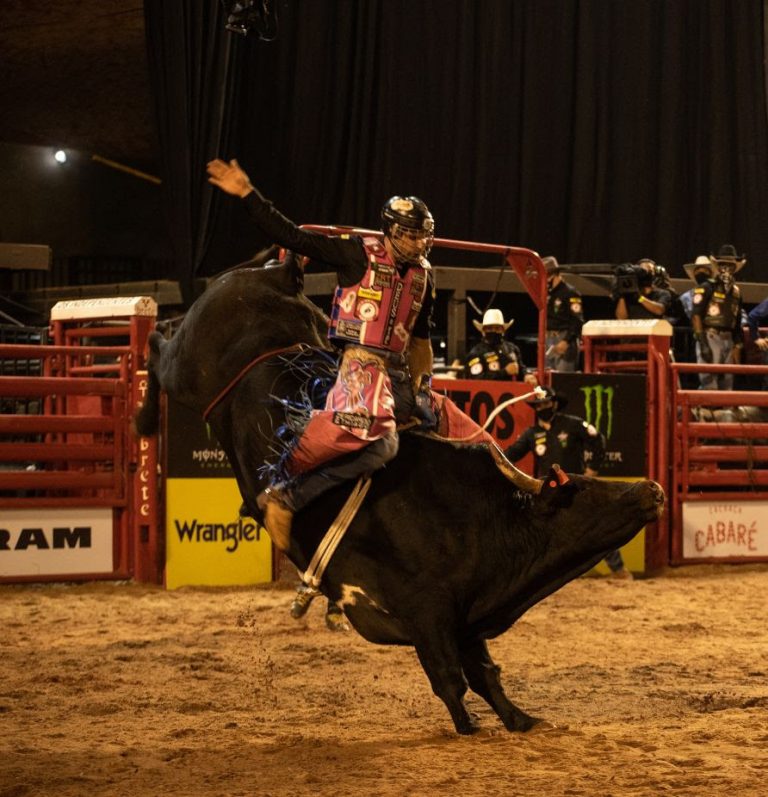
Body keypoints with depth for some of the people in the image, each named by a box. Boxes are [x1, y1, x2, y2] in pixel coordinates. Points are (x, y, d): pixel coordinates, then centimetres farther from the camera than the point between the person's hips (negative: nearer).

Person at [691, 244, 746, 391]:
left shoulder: (735, 292, 16)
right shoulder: (706, 289, -5)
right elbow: (696, 316, -11)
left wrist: (738, 346, 16)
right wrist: (702, 343, -17)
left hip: (728, 340, 7)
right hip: (710, 338, -7)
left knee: (726, 383, 9)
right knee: (709, 383, -13)